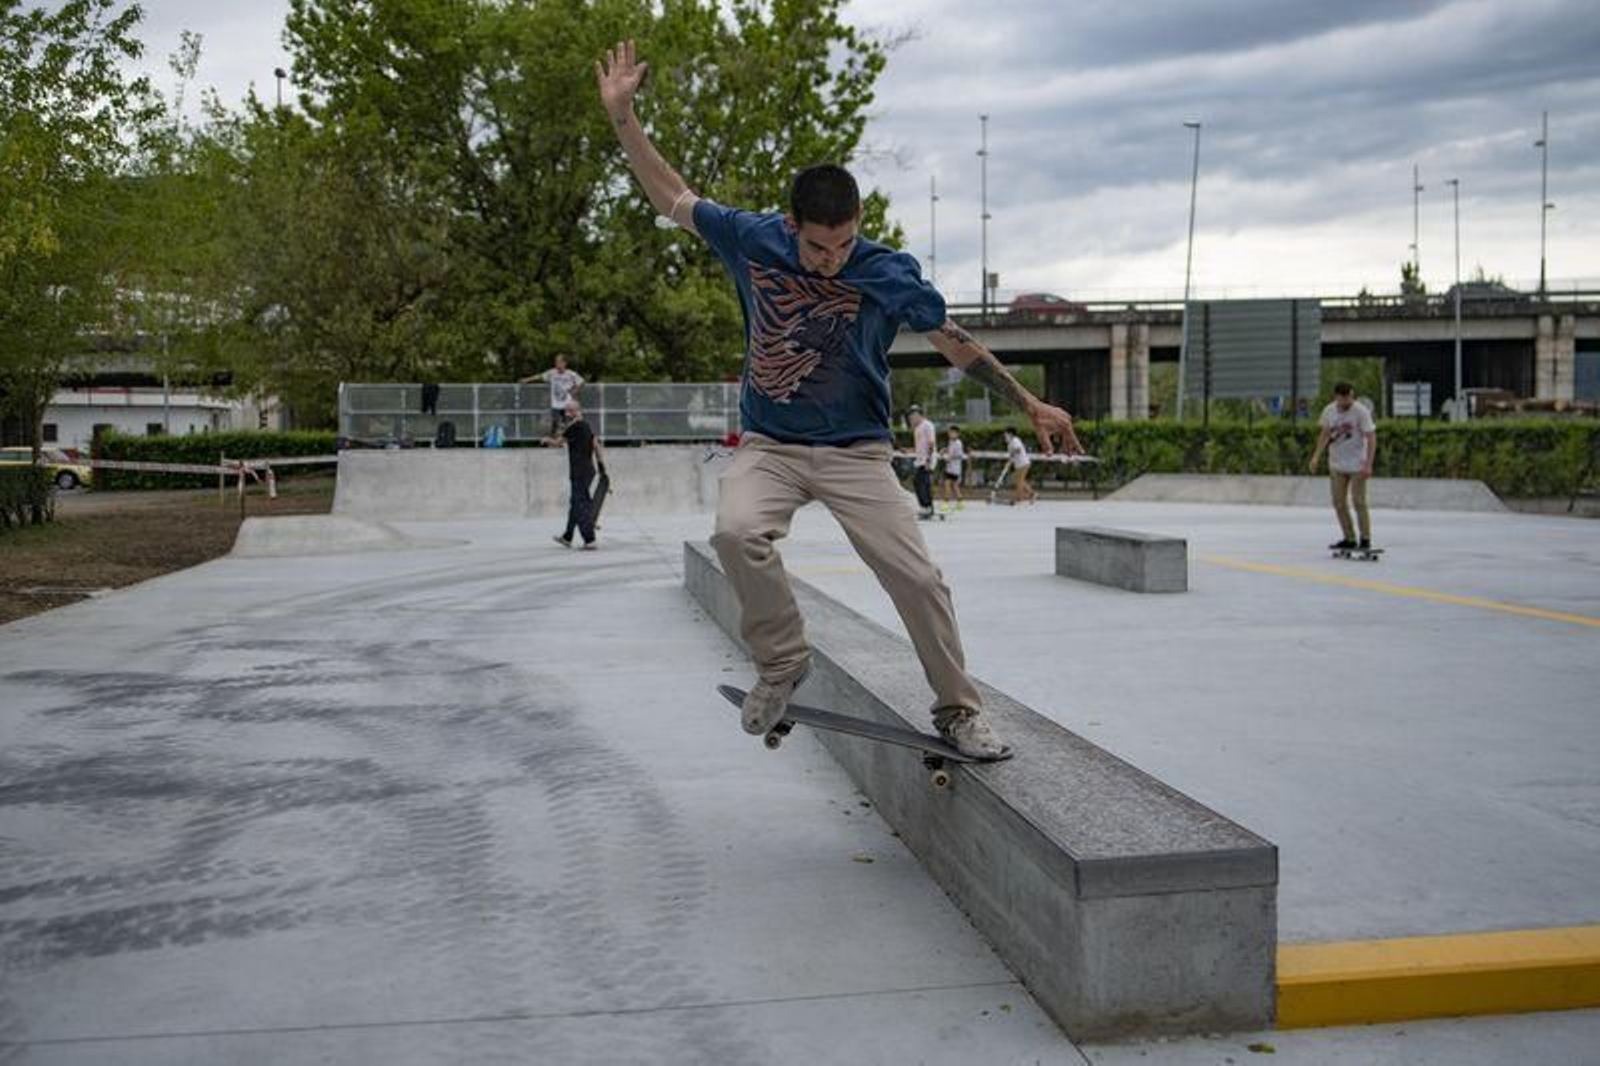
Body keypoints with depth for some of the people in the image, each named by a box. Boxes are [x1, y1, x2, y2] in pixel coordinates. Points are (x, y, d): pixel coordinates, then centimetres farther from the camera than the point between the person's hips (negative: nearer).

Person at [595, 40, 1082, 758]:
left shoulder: (888, 272, -9)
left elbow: (954, 343, 2)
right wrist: (620, 112, 2)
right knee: (737, 533, -31)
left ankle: (958, 710, 11)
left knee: (918, 578, -10)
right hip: (769, 448, 1)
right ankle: (782, 662, -8)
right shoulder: (754, 241, -4)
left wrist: (1031, 406, 3)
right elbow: (671, 197, 7)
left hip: (856, 454, 0)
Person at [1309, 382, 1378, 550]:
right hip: (1336, 465, 5)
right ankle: (1349, 539, 17)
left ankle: (1365, 539, 5)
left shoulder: (1361, 411, -13)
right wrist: (1316, 456, 7)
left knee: (1359, 502, -5)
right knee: (1339, 503, 6)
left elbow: (1371, 438, -14)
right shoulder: (1329, 411, 1)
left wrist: (1368, 464, -22)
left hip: (1357, 465, -5)